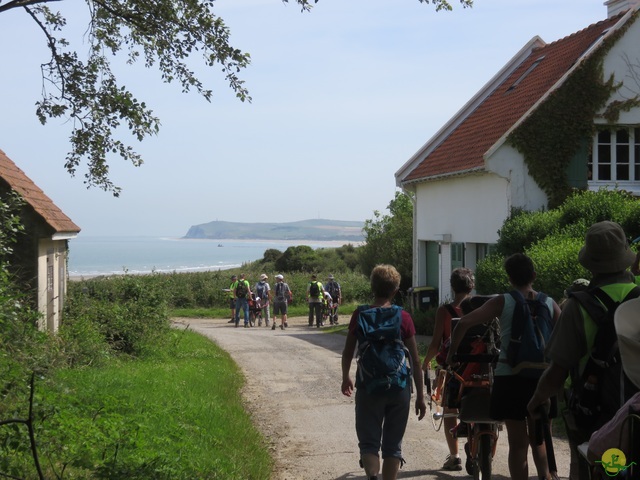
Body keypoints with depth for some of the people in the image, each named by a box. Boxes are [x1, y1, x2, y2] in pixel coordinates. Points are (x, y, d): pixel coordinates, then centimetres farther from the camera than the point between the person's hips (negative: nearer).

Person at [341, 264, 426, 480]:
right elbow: (415, 360, -2)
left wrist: (345, 378, 22)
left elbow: (348, 352, 4)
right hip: (399, 388, 1)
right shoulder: (404, 318, -4)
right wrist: (420, 395, 5)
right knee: (393, 444, 13)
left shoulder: (360, 315, -4)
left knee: (369, 442, 4)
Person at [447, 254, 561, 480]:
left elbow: (464, 323, -10)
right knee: (539, 439, 19)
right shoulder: (549, 303, 4)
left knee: (518, 442, 7)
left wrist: (451, 352, 3)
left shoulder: (503, 302, -4)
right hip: (541, 378, 3)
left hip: (510, 378, -2)